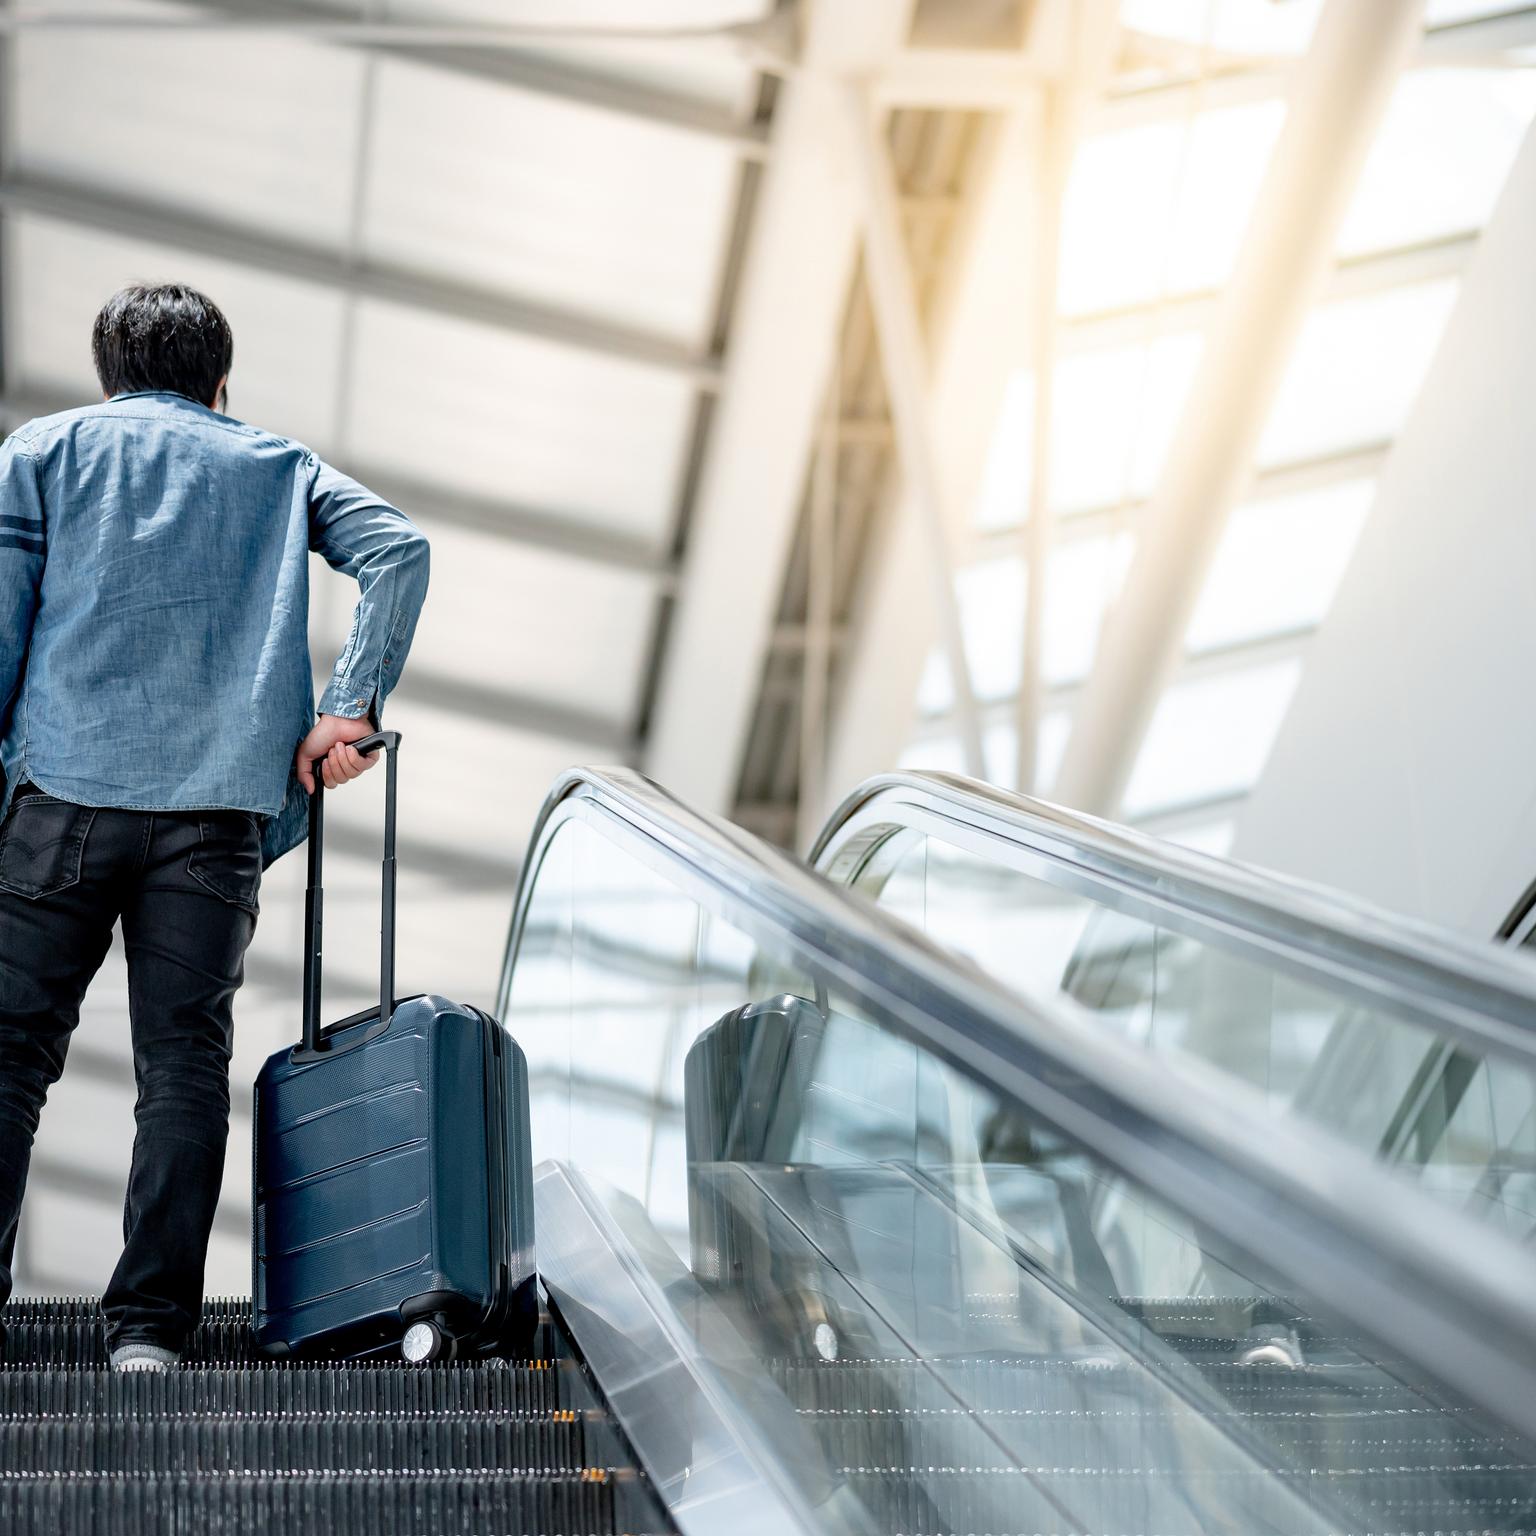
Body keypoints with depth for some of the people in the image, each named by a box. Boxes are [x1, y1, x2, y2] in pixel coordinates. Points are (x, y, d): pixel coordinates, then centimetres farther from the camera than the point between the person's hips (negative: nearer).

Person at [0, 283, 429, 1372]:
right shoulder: (280, 465, 20)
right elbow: (398, 551, 4)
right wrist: (351, 709, -1)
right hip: (219, 802, 1)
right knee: (184, 1061, 0)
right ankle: (151, 1326, -5)